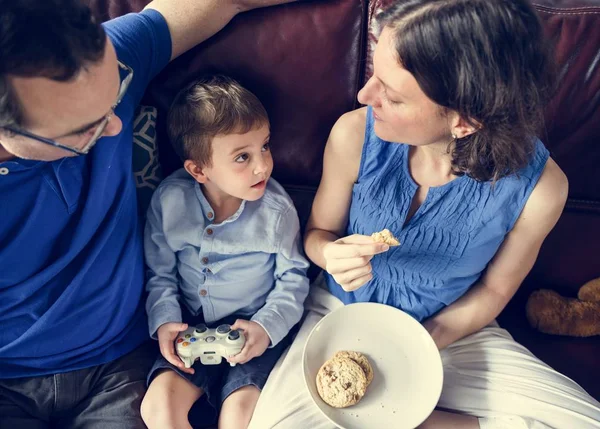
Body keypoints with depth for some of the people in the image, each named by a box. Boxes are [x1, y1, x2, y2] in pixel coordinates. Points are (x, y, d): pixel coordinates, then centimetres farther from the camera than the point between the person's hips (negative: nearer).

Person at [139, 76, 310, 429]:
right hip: (191, 329, 2)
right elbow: (160, 273, 3)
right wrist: (165, 321, -10)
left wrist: (266, 326, -15)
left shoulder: (277, 209, -14)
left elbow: (293, 278, -3)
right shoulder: (169, 201, -10)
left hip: (255, 330, -2)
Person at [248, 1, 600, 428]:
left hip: (450, 329, 1)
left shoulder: (539, 186, -22)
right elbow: (317, 232, -2)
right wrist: (331, 254, -26)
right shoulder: (355, 135, -21)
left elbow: (493, 288, -3)